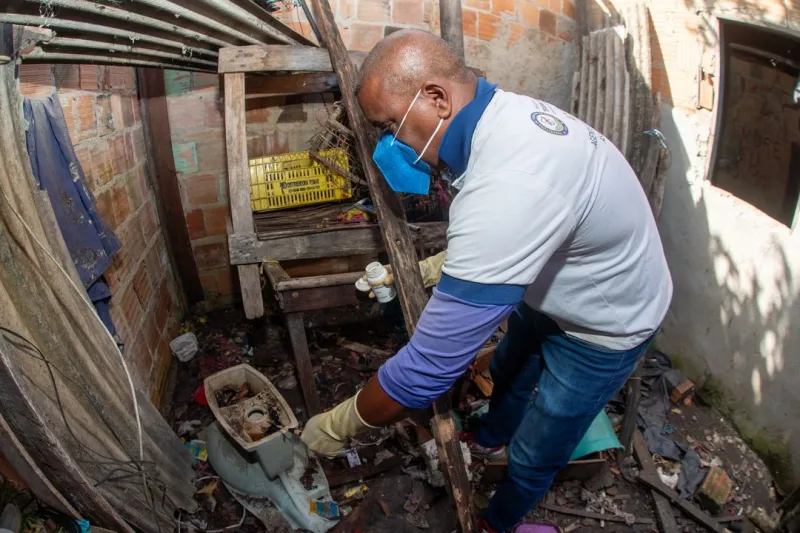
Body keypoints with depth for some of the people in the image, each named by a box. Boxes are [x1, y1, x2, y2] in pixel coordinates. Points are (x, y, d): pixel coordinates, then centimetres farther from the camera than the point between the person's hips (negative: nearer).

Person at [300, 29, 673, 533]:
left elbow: (430, 364, -38)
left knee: (534, 456, 11)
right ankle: (490, 441, 61)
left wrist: (339, 424, -24)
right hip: (555, 292, 8)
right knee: (508, 369, 29)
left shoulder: (507, 187, -44)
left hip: (606, 325, -8)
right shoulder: (504, 108, -13)